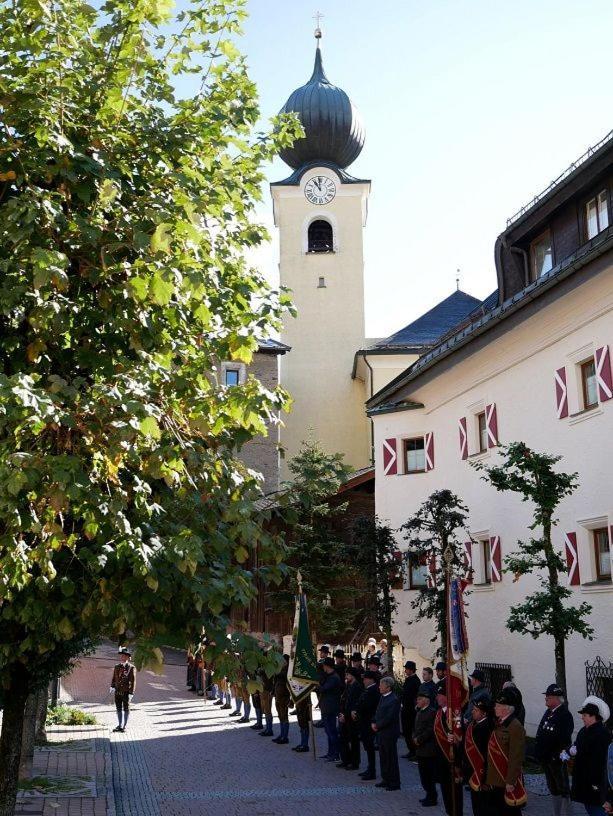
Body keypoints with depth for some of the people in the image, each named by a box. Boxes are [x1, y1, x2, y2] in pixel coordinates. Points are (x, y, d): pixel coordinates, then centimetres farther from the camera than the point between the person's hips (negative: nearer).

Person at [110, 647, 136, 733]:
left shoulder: (131, 668, -12)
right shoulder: (117, 666, 3)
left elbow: (133, 681, -12)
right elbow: (114, 678, 8)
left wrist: (131, 693, -16)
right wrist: (112, 687, -9)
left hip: (126, 693, -5)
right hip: (117, 692, 5)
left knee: (126, 709, 8)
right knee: (119, 709, 14)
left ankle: (124, 726, 19)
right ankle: (119, 725, 26)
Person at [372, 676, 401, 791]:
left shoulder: (394, 700, -18)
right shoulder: (383, 697, 11)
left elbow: (389, 718, -21)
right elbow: (378, 712, 16)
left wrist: (377, 725, -14)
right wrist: (374, 723, 0)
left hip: (389, 733, -9)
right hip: (381, 733, 9)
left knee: (391, 758, 0)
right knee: (383, 757, 15)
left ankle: (394, 783, 8)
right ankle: (386, 779, 26)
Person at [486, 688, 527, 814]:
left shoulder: (515, 727, -19)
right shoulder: (499, 724, 8)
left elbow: (516, 757, -21)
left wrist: (510, 782, -21)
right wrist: (490, 776, 16)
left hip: (507, 781, -8)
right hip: (496, 780, 8)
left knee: (510, 811, 4)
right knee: (497, 811, 16)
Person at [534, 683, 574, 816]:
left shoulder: (565, 715, -17)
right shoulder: (548, 712, 9)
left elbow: (565, 740, -23)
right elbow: (541, 734, 15)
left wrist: (558, 756, -24)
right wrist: (539, 753, 11)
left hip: (557, 760, -9)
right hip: (546, 758, 9)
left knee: (563, 789, 2)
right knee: (553, 789, 19)